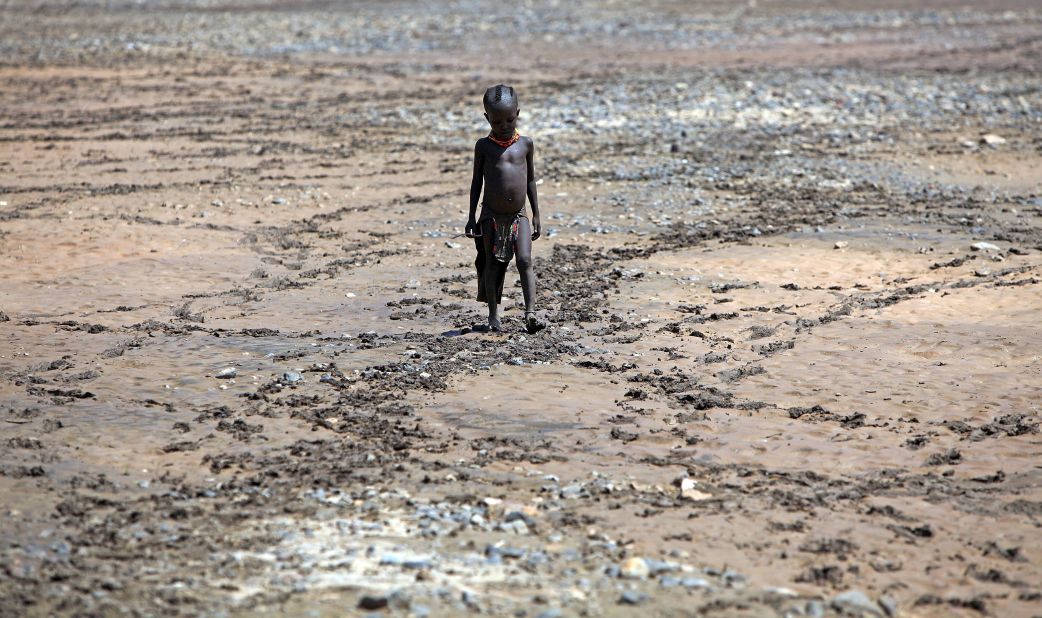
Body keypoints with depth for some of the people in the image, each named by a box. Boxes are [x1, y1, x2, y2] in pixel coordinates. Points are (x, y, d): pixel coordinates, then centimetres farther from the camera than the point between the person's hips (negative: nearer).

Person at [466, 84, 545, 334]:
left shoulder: (525, 144, 4)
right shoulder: (484, 146, 0)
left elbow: (530, 180, 11)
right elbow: (477, 181, 5)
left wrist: (536, 215, 10)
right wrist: (471, 217, 2)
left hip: (518, 216, 1)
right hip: (491, 216, -1)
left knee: (525, 261, -12)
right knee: (492, 265, 4)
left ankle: (530, 312, -15)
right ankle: (493, 315, 13)